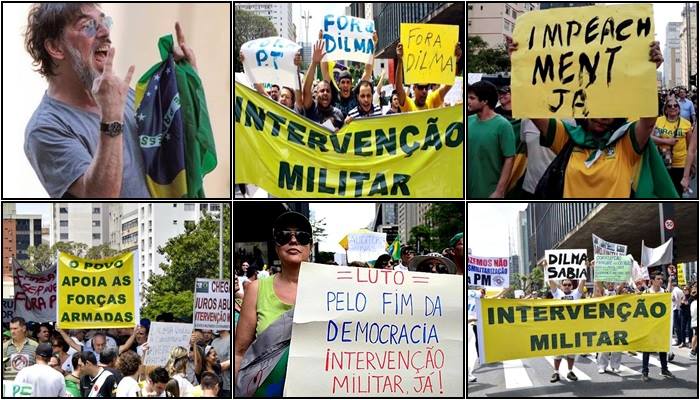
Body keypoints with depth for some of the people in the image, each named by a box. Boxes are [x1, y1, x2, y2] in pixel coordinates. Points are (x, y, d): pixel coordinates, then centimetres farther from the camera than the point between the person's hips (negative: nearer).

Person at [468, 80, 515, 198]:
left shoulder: (502, 125, -13)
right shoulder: (469, 122, 4)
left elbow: (509, 160, -13)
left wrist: (499, 191, -17)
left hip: (490, 193, -6)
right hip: (469, 191, 6)